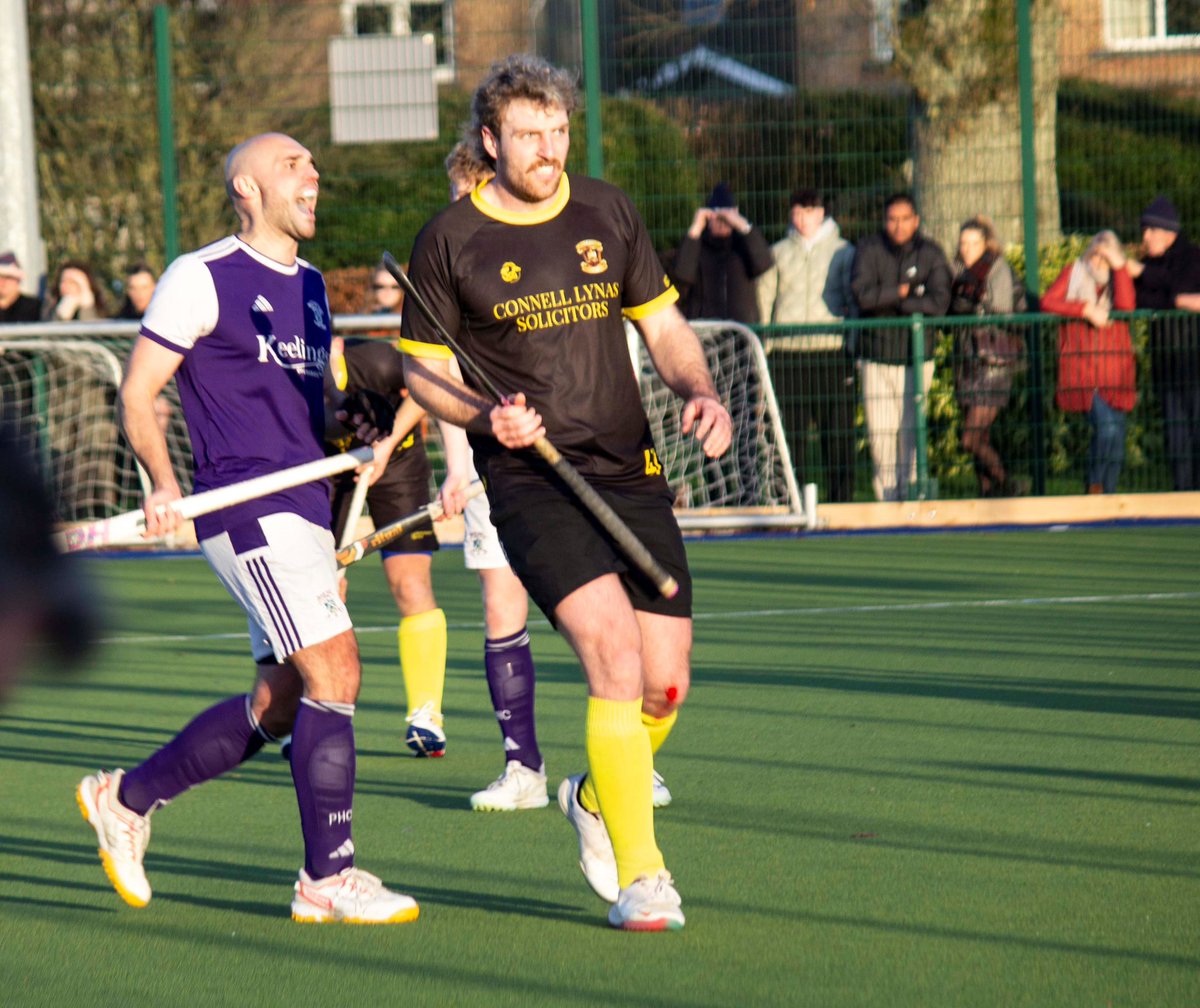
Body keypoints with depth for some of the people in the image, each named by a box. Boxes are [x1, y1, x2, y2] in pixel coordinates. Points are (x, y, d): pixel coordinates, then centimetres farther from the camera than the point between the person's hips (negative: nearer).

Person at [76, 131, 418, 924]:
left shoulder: (312, 288, 19)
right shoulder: (203, 278, -5)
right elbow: (138, 393, -4)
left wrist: (358, 417, 8)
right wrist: (164, 485, -19)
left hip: (305, 512, 9)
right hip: (249, 509, -9)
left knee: (280, 702, 10)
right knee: (334, 672, -15)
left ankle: (127, 799, 25)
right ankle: (328, 878, -10)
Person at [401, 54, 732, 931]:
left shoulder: (607, 213, 8)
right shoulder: (449, 241, -2)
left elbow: (663, 326, 16)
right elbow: (423, 367, 5)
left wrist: (701, 393, -4)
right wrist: (487, 416, -14)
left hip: (630, 471, 4)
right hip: (529, 477, -4)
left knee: (666, 684, 1)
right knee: (614, 653, -22)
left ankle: (596, 796, 33)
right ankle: (641, 874, -12)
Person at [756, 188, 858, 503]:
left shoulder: (843, 252, 9)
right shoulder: (777, 253, 12)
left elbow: (856, 300, 8)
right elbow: (763, 301, 12)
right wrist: (763, 348, 4)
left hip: (832, 350, -1)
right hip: (787, 354, 1)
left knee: (838, 431, -2)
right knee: (791, 433, 0)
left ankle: (841, 498, 3)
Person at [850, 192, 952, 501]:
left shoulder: (931, 253, 2)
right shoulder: (869, 249, 1)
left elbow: (939, 302, -10)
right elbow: (862, 293, -14)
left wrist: (888, 301, -10)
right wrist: (904, 291, -9)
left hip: (917, 355, 0)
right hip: (877, 353, 0)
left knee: (910, 430, -3)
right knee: (880, 431, -3)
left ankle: (908, 491, 5)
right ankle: (885, 494, 6)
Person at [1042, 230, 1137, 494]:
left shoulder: (1120, 276, 12)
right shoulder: (1074, 272, 9)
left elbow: (1126, 306, -9)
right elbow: (1047, 302, -4)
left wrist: (1118, 264, -8)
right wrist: (1086, 310, -11)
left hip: (1115, 371, 3)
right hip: (1082, 370, -3)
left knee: (1116, 435, 1)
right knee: (1106, 426, -22)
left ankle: (1108, 495, 13)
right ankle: (1094, 487, -6)